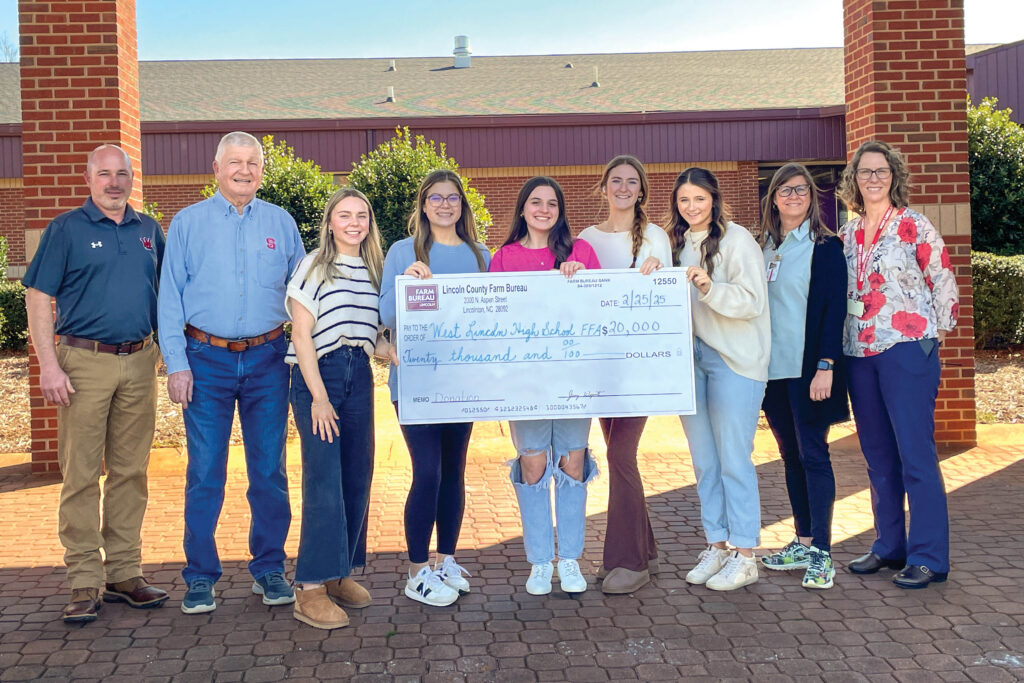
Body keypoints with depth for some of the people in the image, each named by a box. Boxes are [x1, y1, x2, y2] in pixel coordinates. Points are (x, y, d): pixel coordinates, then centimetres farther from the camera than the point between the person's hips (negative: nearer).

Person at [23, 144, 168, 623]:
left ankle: (124, 574, 18)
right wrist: (49, 365, -12)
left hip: (139, 363, 4)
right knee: (81, 475, -2)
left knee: (131, 471, 9)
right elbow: (38, 298, -3)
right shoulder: (66, 229, 0)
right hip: (85, 363, -4)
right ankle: (85, 582, 5)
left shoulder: (149, 230, 12)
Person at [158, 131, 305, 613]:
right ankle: (200, 577, 13)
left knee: (269, 470, 6)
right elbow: (170, 298, 2)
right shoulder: (188, 223, 5)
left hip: (267, 360, 2)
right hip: (207, 360, -1)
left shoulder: (281, 223, 9)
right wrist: (177, 364, -5)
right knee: (204, 473, 1)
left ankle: (269, 568, 20)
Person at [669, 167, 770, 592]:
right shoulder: (678, 244, 14)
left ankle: (744, 556, 4)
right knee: (703, 461, 11)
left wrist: (710, 289, -28)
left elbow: (753, 302, -16)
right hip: (690, 359, 7)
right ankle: (716, 545, 22)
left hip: (734, 360, -7)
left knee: (733, 460, -4)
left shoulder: (737, 239, -6)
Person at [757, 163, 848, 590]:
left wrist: (825, 366, -17)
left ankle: (821, 553, 1)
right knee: (790, 455, 11)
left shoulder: (825, 246, -4)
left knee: (813, 454, -5)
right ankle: (803, 542, 21)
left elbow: (834, 308, -10)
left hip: (808, 368, -6)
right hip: (774, 368, 6)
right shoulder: (766, 247, 13)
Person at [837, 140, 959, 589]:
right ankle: (889, 547, 23)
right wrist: (839, 347, 13)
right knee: (878, 456, 12)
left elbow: (943, 282, -1)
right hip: (859, 354, 6)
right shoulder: (847, 235, 12)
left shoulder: (914, 226, -3)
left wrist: (934, 335, -3)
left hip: (907, 350, -6)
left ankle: (928, 558, 2)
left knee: (916, 454, -5)